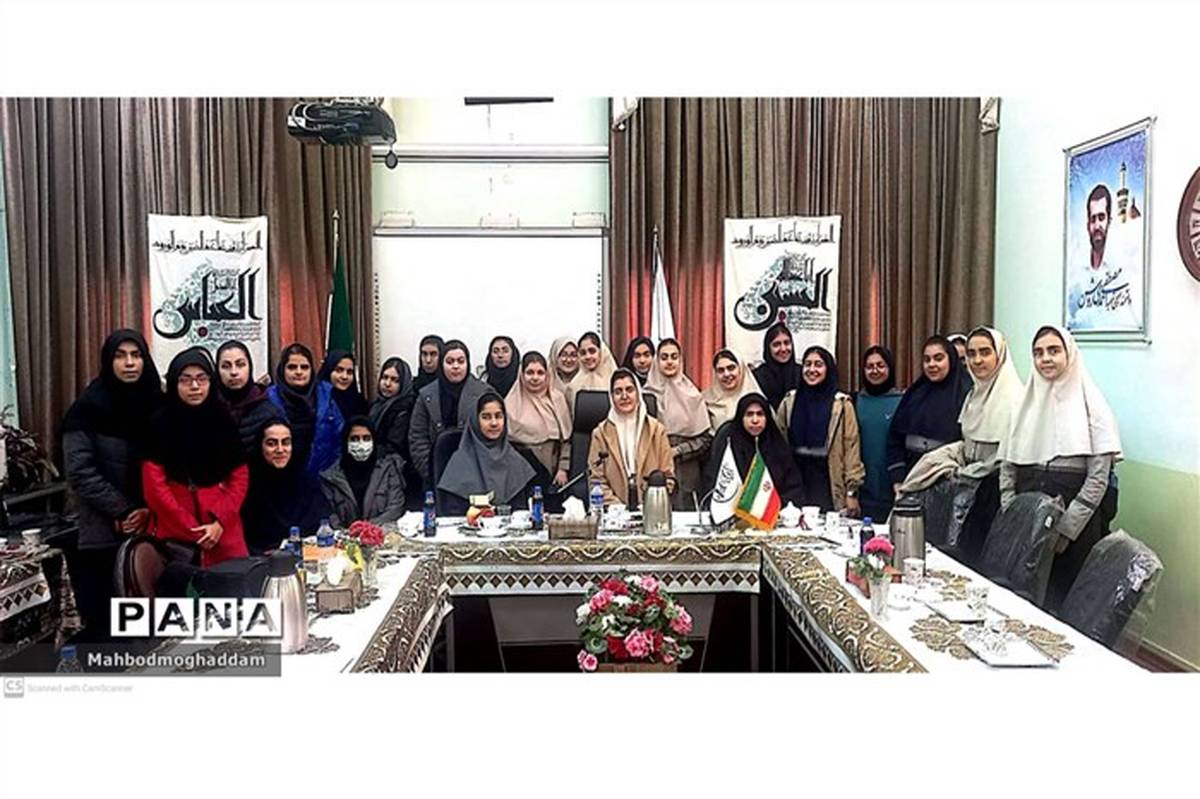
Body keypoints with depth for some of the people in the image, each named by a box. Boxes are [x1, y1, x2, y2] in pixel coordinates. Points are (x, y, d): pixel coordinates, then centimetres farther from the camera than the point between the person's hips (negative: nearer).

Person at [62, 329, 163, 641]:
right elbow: (80, 472, -9)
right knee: (103, 621, 0)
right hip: (102, 531, -3)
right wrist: (123, 510, -11)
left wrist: (149, 509, -6)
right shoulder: (88, 408, -3)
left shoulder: (157, 405, 8)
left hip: (149, 529, 3)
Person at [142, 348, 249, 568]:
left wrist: (220, 522, -8)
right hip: (175, 534, -2)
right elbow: (155, 487, -4)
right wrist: (192, 531, -8)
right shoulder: (159, 424, 0)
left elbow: (240, 477, 5)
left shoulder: (224, 422, 8)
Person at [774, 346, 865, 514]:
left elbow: (851, 448, -4)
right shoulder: (789, 402, 7)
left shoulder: (842, 404, -1)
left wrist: (852, 492, -7)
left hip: (828, 486, -2)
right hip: (795, 483, 2)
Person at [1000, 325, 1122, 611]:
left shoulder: (1091, 405, -3)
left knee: (1066, 598, 2)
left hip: (1075, 526, -3)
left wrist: (1066, 529, -12)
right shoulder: (1026, 403, 8)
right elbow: (1007, 469, 9)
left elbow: (1099, 477, -8)